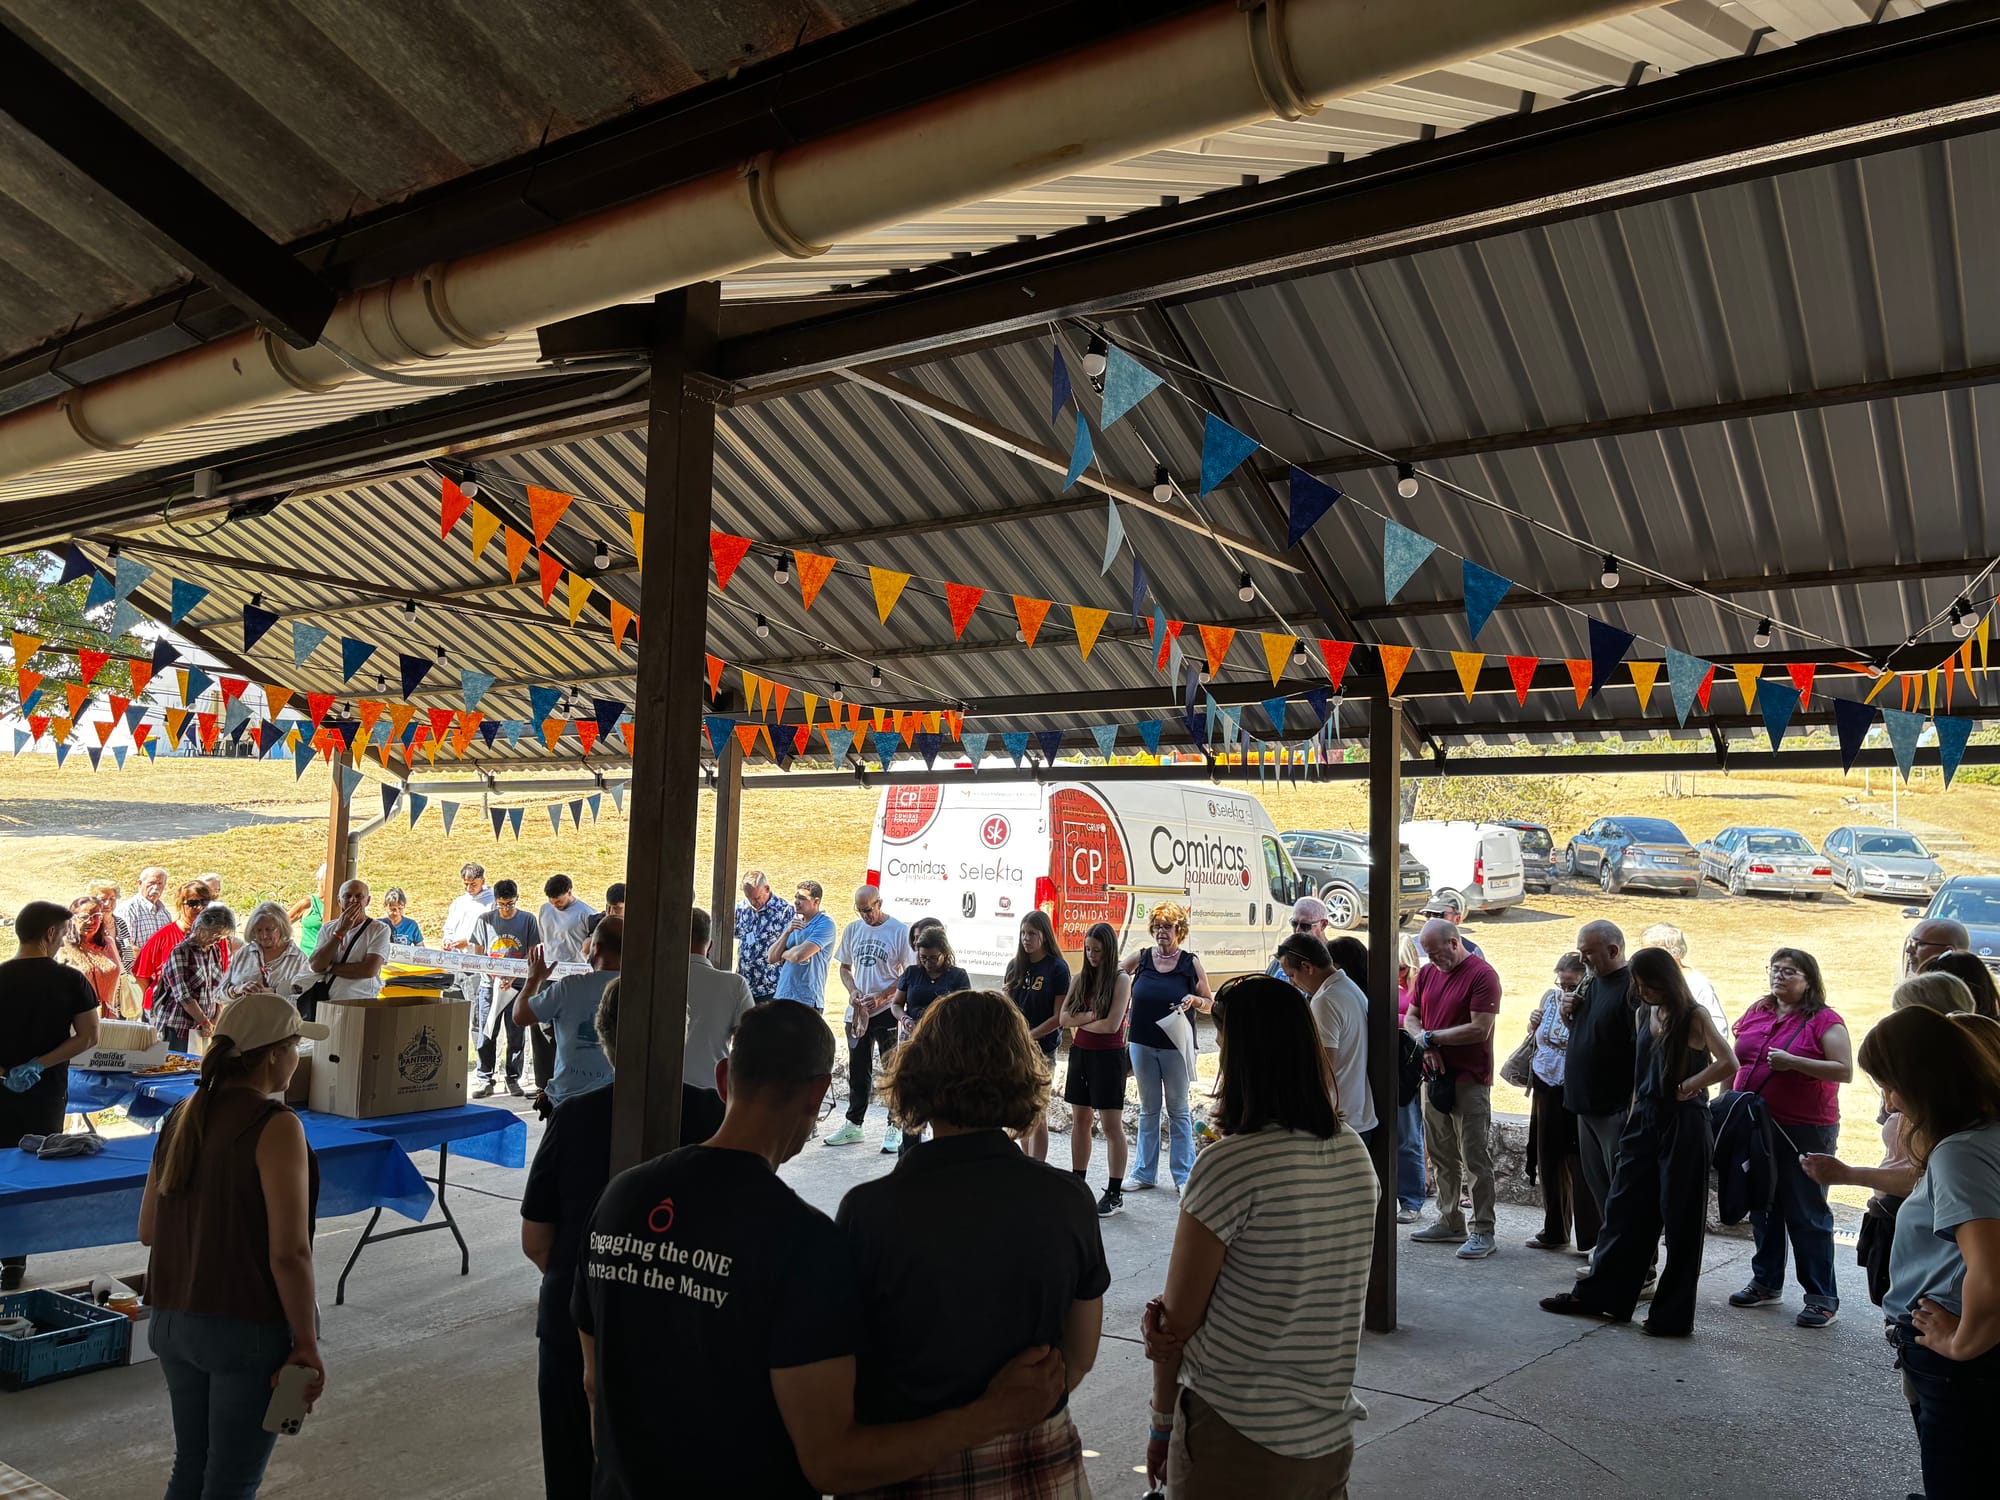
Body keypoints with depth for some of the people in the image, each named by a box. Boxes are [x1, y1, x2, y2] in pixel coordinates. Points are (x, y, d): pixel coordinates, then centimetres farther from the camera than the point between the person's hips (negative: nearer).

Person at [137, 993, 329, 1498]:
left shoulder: (182, 1116, 4)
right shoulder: (275, 1126, -19)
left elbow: (147, 1229, 12)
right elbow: (289, 1252, -22)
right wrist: (306, 1343, -14)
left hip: (175, 1321, 7)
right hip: (250, 1328, -7)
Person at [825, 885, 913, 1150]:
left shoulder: (899, 931, -8)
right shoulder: (852, 930, 7)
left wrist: (881, 996, -16)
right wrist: (852, 991, -4)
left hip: (887, 1012, -5)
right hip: (857, 1012, 5)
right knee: (858, 1071, 14)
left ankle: (895, 1127, 7)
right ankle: (853, 1125, 24)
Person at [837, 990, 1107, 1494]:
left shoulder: (868, 1210, -19)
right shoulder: (1069, 1201, -11)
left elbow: (839, 1371, -10)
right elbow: (1080, 1357, 1)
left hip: (907, 1470, -2)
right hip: (1041, 1464, 3)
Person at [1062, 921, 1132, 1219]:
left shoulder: (1121, 979, -8)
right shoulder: (1080, 978, 7)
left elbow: (1112, 1025, -17)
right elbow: (1064, 1018, -1)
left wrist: (1079, 1024, -4)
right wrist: (1091, 1016, -14)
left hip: (1109, 1056, -6)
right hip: (1080, 1053, 6)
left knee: (1112, 1125, -1)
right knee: (1080, 1121, 11)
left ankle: (1115, 1193, 4)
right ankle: (1078, 1184, 21)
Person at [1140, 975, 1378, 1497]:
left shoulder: (1228, 1165, -21)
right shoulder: (1355, 1155, -1)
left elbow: (1176, 1323, -13)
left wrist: (1161, 1422, 2)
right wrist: (1170, 1316, -8)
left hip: (1235, 1441, -6)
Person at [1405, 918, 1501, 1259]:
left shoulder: (1482, 974, -11)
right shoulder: (1427, 973, 10)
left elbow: (1480, 1029, -18)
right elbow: (1410, 1017, 14)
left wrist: (1431, 1036, -11)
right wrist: (1425, 1043, -7)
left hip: (1470, 1081, -7)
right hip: (1434, 1076, 7)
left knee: (1476, 1159, -2)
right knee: (1443, 1157, 13)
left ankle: (1483, 1231, 4)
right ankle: (1449, 1222, 23)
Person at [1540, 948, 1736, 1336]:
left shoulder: (1694, 1017, -9)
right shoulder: (1647, 1015, 11)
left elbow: (1728, 1063, -24)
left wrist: (1687, 1086, -15)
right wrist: (1634, 1113, 13)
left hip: (1683, 1126, -7)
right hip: (1645, 1122, 7)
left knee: (1680, 1221, 3)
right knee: (1624, 1210, 11)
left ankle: (1673, 1314, 13)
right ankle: (1598, 1294, 19)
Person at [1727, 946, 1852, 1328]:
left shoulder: (1825, 1020, -7)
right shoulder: (1755, 1015, 9)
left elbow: (1845, 1070, -16)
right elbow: (1733, 1063, 17)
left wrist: (1794, 1062, -23)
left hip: (1805, 1133, -6)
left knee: (1807, 1214, 0)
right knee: (1762, 1207, 15)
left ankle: (1822, 1297, 10)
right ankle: (1766, 1282, 28)